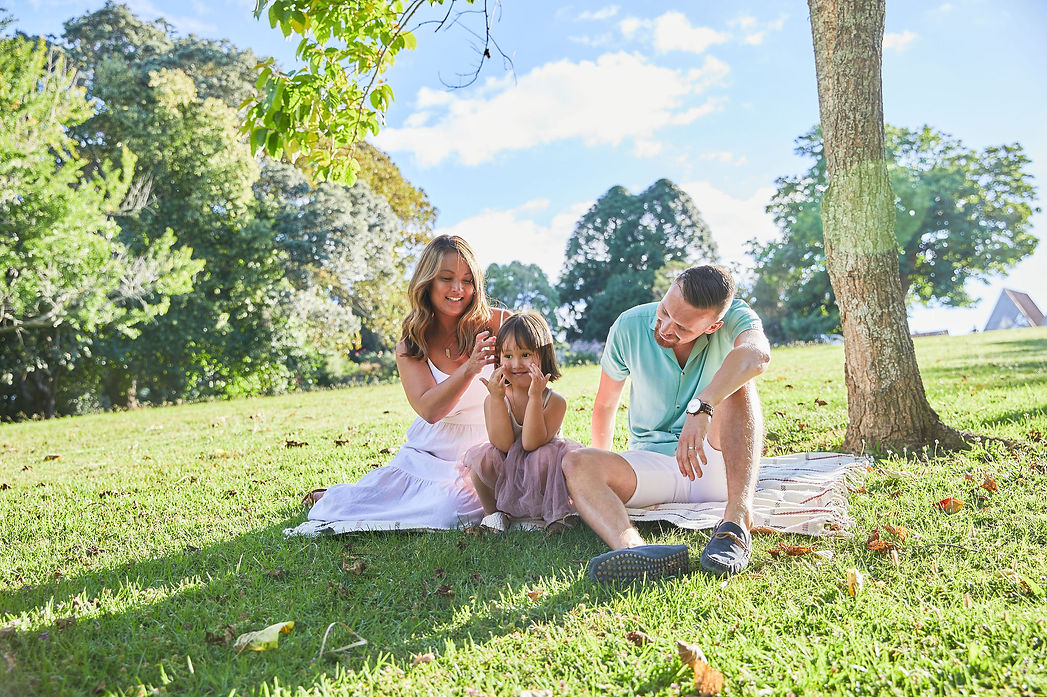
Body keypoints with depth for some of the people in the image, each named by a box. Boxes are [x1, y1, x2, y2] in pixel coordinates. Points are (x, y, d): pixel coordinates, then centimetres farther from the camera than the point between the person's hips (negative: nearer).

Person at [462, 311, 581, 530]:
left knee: (548, 455, -33)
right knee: (482, 456, -26)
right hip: (504, 480, 2)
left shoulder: (555, 402, -13)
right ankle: (493, 512, -1)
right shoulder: (493, 401, -7)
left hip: (540, 482, -2)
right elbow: (503, 444, -21)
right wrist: (497, 398, -27)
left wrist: (535, 397, -31)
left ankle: (557, 515, -9)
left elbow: (531, 443, -26)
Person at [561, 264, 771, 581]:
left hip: (716, 462, -1)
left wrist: (700, 407, -52)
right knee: (576, 464, -26)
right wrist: (603, 470, 15)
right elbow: (605, 404, 8)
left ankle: (736, 522, -40)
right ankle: (636, 549, -56)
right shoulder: (629, 327, -6)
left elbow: (757, 354, -38)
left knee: (737, 386, -28)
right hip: (653, 462, 2)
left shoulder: (734, 317, -12)